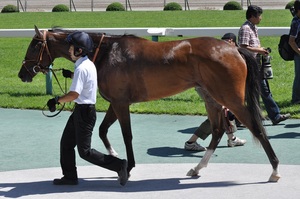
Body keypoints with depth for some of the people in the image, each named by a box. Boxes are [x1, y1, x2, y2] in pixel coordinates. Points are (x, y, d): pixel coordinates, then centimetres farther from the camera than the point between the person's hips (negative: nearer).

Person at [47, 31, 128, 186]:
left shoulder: (81, 68, -21)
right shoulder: (89, 64, 9)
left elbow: (74, 94, -27)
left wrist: (56, 100, -15)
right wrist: (71, 75, 22)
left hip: (84, 111, -10)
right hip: (81, 110, 10)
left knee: (85, 152, -3)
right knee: (66, 143, 15)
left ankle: (119, 165, -2)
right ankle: (69, 177, 22)